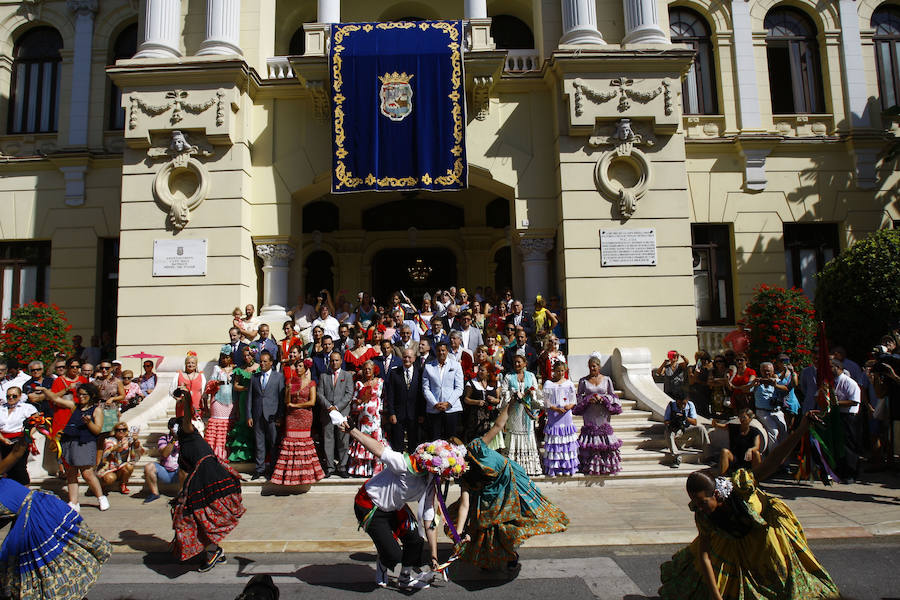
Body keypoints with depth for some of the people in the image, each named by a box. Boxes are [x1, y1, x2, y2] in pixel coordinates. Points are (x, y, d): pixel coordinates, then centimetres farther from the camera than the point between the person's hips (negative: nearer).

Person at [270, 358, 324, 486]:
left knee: (303, 440, -1)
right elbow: (286, 401, 3)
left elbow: (312, 402, -7)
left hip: (305, 416, -2)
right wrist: (289, 389, -13)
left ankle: (305, 473, 9)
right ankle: (289, 474, 1)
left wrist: (295, 405, -6)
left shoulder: (311, 383, 1)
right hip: (291, 416, 2)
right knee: (290, 440, -5)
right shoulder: (290, 382, 7)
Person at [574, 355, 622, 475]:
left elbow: (612, 396, 8)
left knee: (605, 433, 1)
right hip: (589, 413, -1)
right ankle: (590, 465, 7)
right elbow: (578, 397, 4)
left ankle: (606, 464, 13)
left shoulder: (606, 379, 5)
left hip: (603, 413, 1)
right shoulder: (583, 381, 2)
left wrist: (602, 398, -10)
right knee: (590, 433, -2)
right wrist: (588, 399, -13)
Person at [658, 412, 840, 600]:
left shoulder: (739, 486, -39)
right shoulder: (702, 516, -27)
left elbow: (772, 461, -38)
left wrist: (801, 430, -45)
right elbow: (704, 557, -23)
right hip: (735, 540, 3)